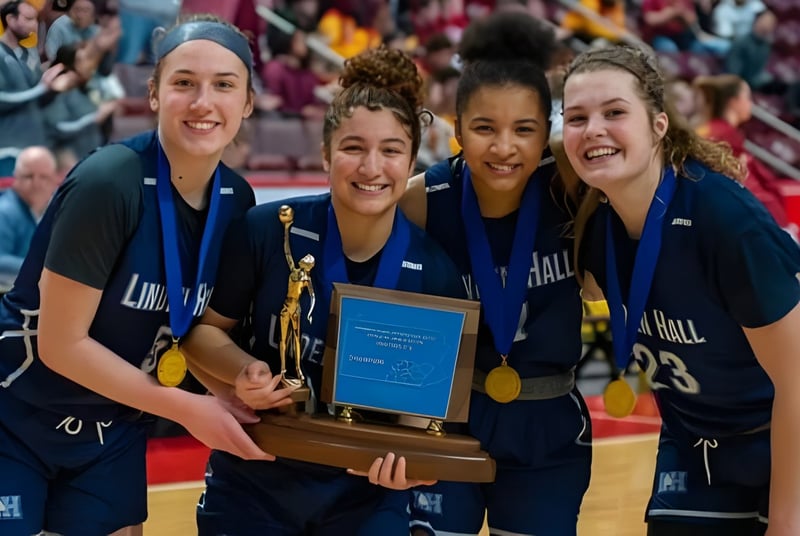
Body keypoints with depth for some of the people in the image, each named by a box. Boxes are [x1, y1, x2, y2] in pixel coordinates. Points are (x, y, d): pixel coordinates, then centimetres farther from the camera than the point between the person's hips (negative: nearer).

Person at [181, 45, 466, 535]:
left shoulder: (435, 273, -12)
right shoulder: (268, 230, -14)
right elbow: (203, 328, -1)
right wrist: (245, 372, -20)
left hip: (368, 494, 0)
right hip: (255, 481, 0)